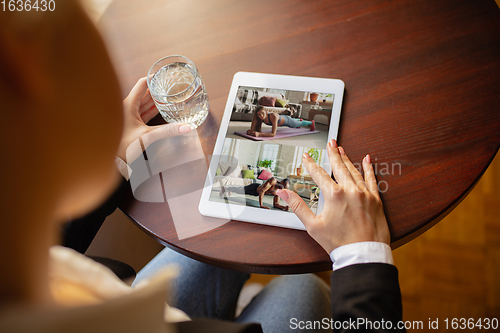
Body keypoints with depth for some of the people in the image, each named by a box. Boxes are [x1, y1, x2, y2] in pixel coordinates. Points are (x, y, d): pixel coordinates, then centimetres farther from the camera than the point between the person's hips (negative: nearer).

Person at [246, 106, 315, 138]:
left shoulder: (273, 116, -51)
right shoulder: (260, 117, -35)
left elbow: (273, 134, -55)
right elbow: (257, 130, -27)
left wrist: (259, 134, -66)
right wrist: (250, 131, -50)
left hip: (286, 120, -5)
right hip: (280, 118, 5)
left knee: (299, 124, 29)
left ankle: (311, 122, 63)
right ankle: (299, 120, 77)